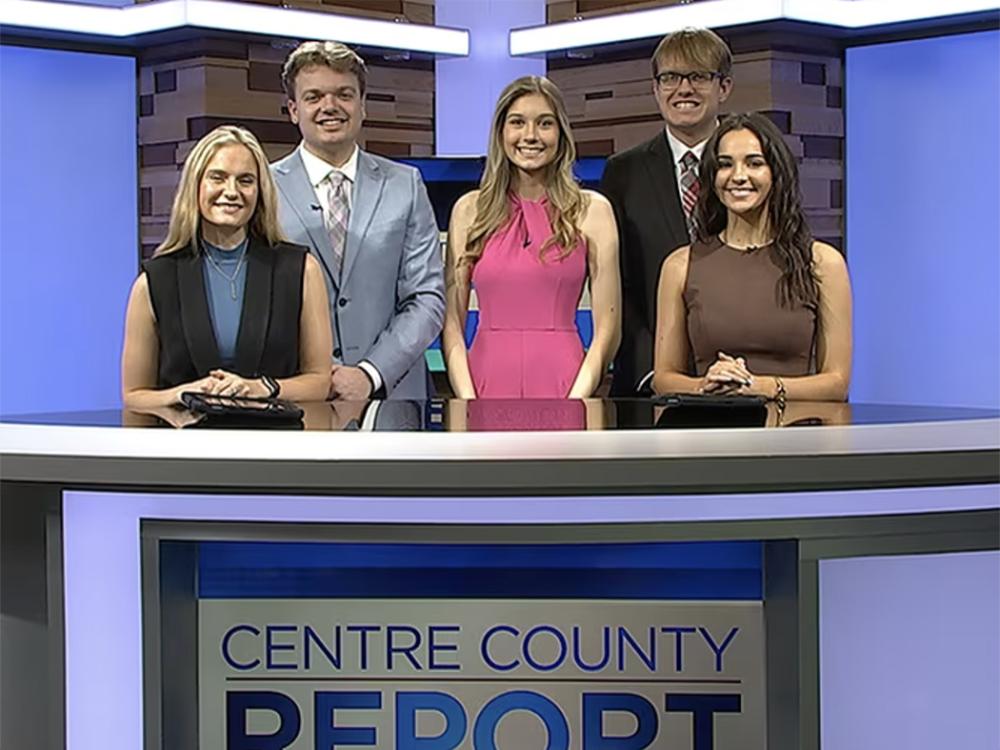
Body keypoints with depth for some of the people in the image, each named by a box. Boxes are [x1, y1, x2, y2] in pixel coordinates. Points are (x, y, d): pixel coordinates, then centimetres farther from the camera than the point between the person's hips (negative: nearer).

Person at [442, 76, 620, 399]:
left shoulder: (592, 211, 4)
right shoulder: (469, 210, 7)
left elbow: (607, 328, 0)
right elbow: (451, 322, 4)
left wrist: (575, 402, -10)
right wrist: (468, 401, -7)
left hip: (561, 382, -1)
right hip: (488, 381, 1)